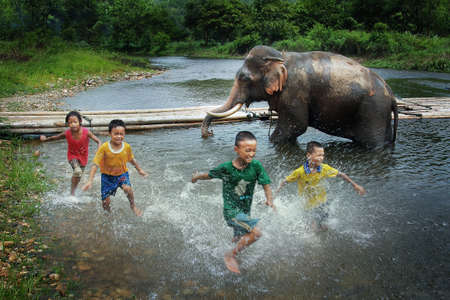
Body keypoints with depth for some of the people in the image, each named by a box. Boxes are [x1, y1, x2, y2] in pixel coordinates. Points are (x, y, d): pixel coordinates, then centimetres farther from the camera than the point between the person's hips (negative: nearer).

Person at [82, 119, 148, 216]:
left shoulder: (127, 147, -13)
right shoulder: (104, 147, -22)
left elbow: (131, 159, 8)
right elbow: (95, 165, -19)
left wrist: (139, 170, 19)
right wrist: (90, 181, -25)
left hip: (122, 174, 1)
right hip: (108, 175, -1)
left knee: (127, 188, -28)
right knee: (105, 201, -2)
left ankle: (133, 206, 2)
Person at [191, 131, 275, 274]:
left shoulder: (256, 166, -12)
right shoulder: (226, 168, -18)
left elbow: (265, 183, -6)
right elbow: (209, 175, 0)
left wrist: (269, 199, -24)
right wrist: (197, 176, 17)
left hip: (245, 211, 5)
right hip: (231, 210, -5)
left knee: (239, 239, 22)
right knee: (256, 232, -22)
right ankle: (230, 255, -3)